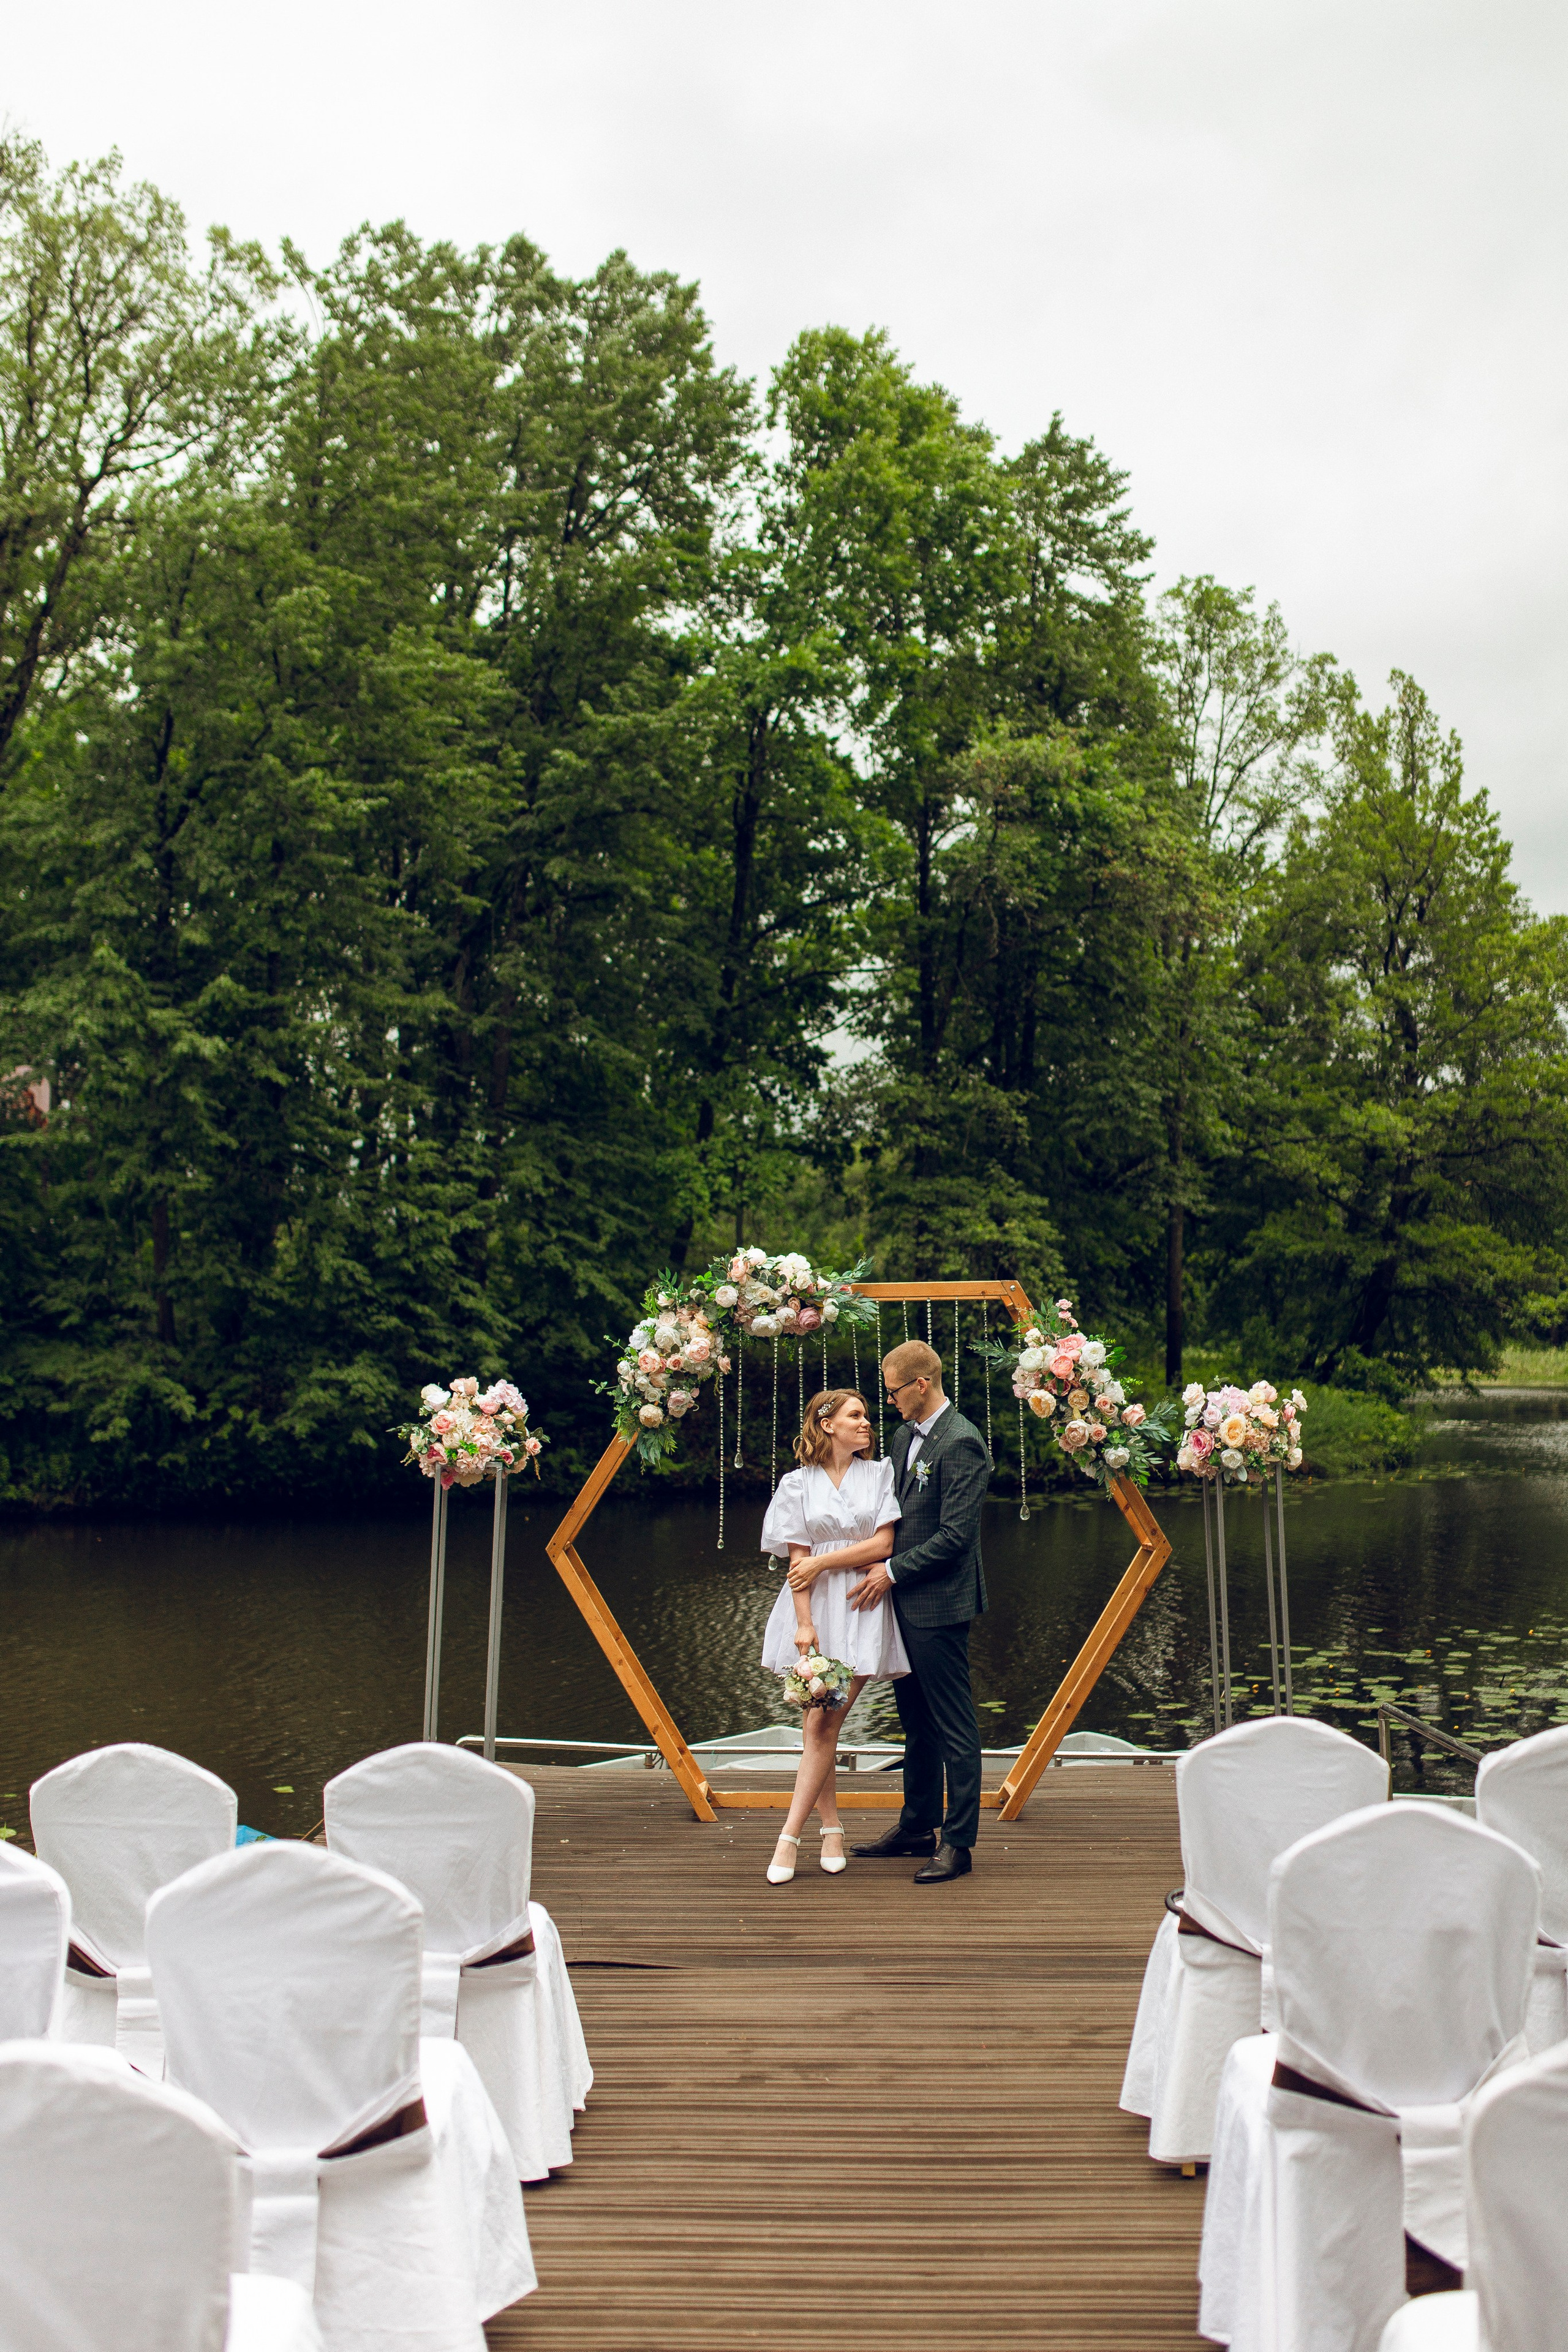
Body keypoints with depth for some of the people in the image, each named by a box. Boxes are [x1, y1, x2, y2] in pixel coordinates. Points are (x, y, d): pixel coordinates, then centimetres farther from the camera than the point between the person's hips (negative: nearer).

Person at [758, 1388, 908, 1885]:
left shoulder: (880, 1475, 7)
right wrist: (804, 1624, -9)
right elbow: (798, 1560, 0)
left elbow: (882, 1544, -1)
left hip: (861, 1607, -1)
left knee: (824, 1723, -7)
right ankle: (832, 1829, 16)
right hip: (815, 1606, 1)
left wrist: (823, 1561, -5)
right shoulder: (798, 1484, 6)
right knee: (817, 1725, 2)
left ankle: (789, 1838, -5)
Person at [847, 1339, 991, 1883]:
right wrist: (882, 1563, 6)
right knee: (915, 1720, 18)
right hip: (905, 1602, 10)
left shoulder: (961, 1444, -17)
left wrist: (892, 1572, -15)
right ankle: (917, 1826, 29)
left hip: (940, 1605, -10)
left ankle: (958, 1840, 7)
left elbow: (955, 1535, -20)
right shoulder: (905, 1438, 13)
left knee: (953, 1725, -1)